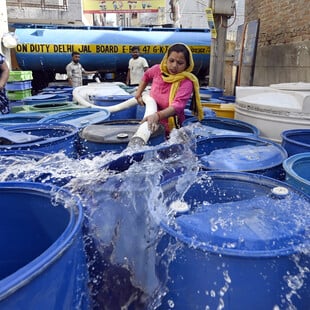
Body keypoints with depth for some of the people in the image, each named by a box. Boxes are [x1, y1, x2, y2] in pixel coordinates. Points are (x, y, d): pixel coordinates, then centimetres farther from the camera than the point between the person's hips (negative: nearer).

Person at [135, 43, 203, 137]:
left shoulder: (186, 82, -19)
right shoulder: (158, 70, -3)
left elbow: (178, 105, -36)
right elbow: (146, 76, 22)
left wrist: (157, 116, -52)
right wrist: (138, 93, 12)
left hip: (171, 130, -4)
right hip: (153, 126, 5)